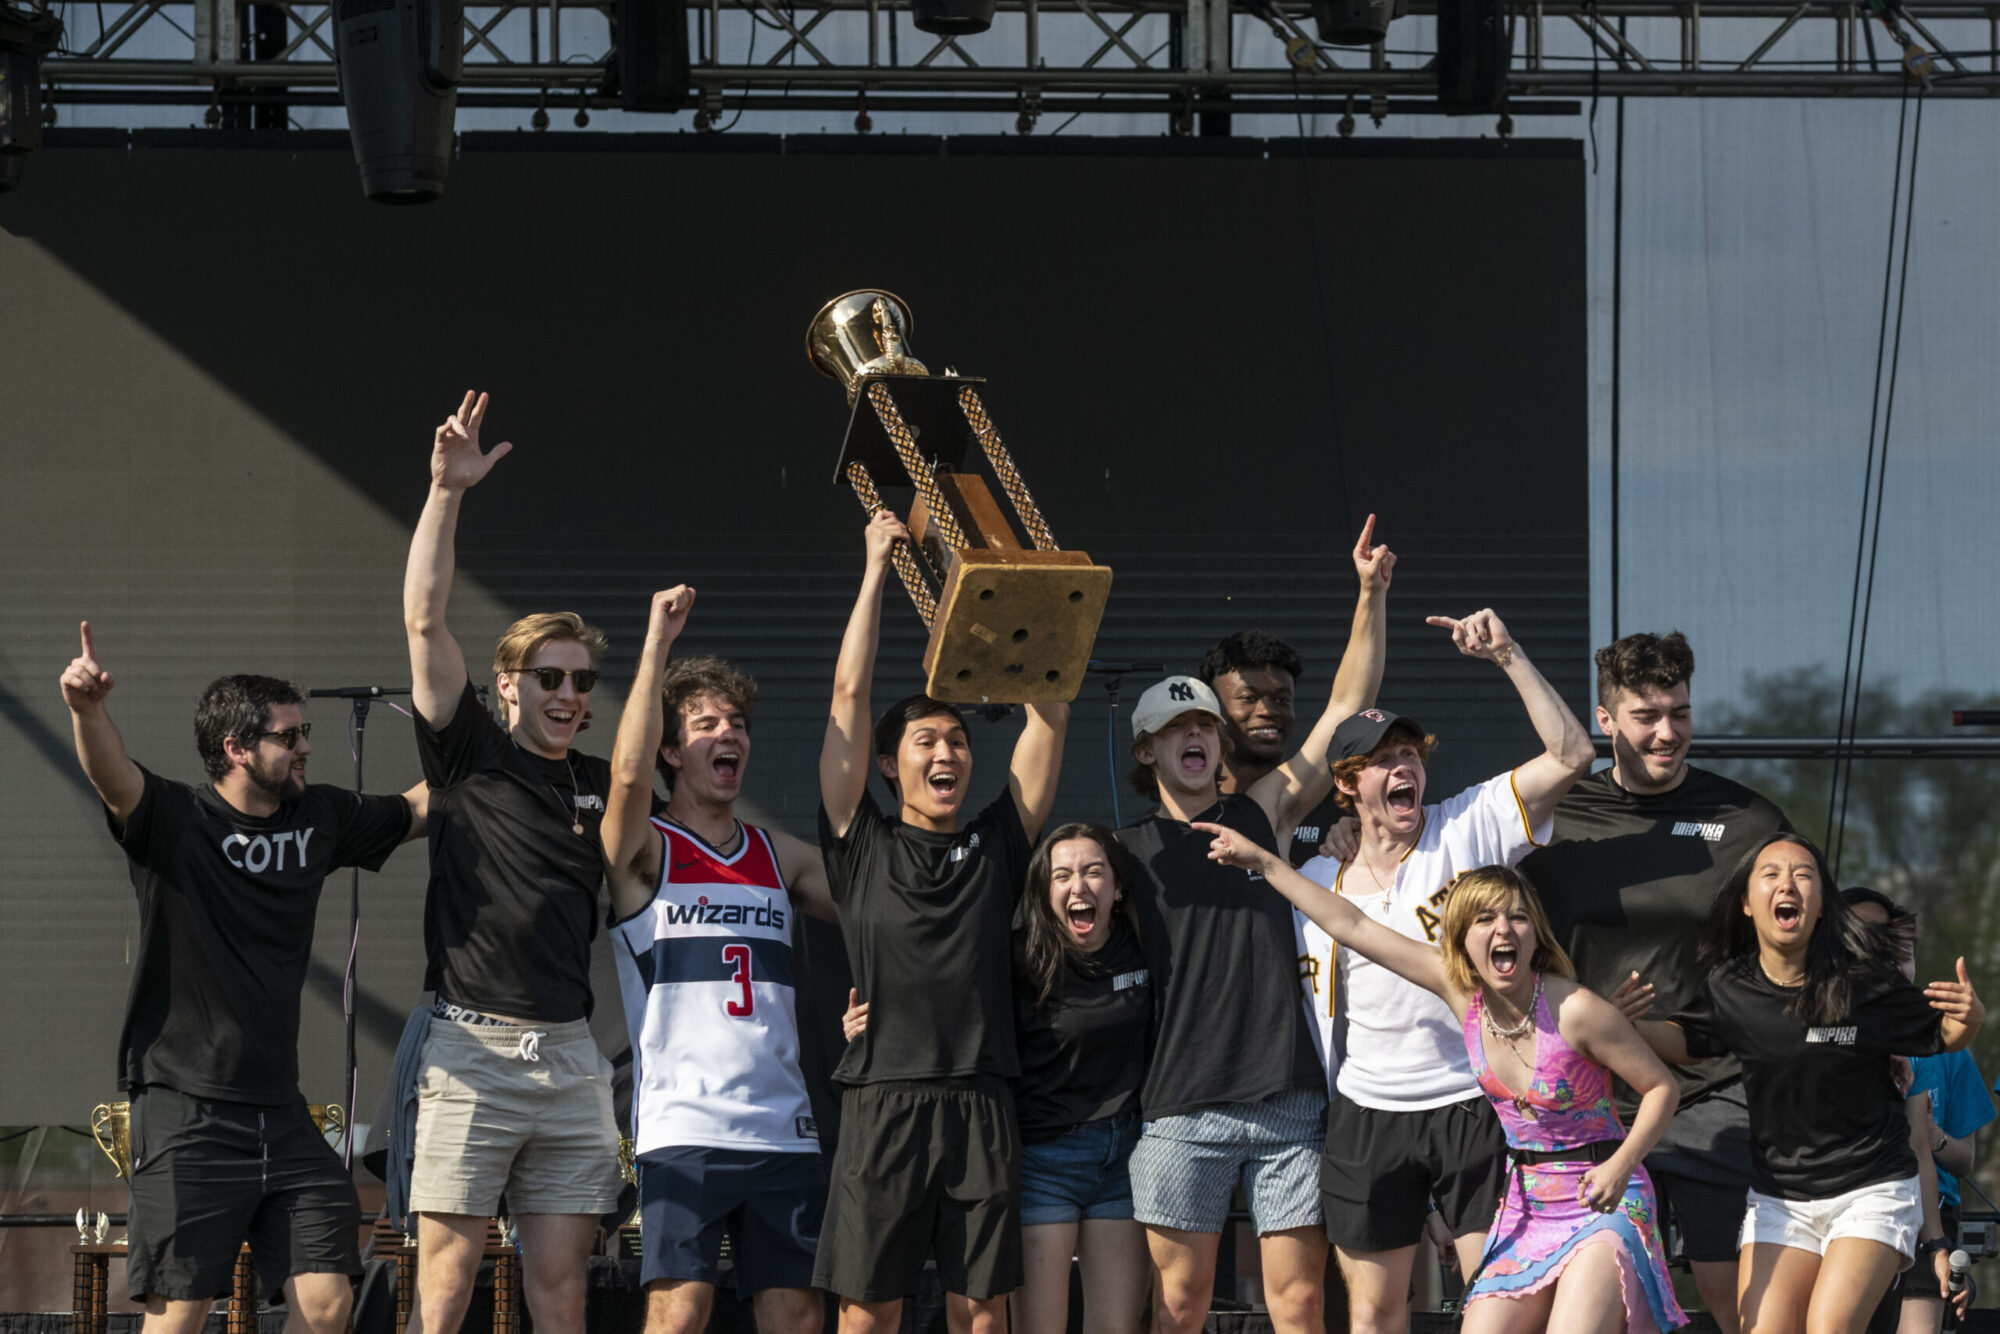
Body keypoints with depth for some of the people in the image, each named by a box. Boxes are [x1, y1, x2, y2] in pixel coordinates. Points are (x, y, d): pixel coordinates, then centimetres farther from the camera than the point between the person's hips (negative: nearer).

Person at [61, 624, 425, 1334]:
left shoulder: (320, 818, 10)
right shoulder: (174, 819, -7)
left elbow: (416, 809, 27)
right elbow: (113, 775, -28)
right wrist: (86, 709, -49)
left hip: (281, 1111, 6)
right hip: (187, 1110, -6)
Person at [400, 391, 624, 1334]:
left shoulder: (599, 785, 15)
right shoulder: (470, 756, 2)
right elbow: (424, 621, -6)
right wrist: (446, 494, -13)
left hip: (570, 1059, 5)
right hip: (473, 1050, -4)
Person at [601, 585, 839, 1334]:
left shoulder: (780, 857, 18)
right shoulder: (645, 852, 2)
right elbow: (628, 773, -16)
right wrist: (659, 641, -16)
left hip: (782, 1126, 5)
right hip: (682, 1125, -5)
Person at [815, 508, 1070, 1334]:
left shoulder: (995, 846, 15)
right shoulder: (862, 845, 9)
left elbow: (1048, 716, 12)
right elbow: (849, 698, 6)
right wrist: (876, 569, 8)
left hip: (981, 1104, 2)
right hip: (884, 1102, -2)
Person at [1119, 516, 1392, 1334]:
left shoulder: (1264, 815, 13)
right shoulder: (1124, 851, 9)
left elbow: (1346, 709, 10)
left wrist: (1371, 597, 3)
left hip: (1287, 1103, 1)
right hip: (1182, 1110, -1)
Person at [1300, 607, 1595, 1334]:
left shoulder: (1470, 826, -3)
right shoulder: (1320, 883, 5)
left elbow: (1570, 754, -14)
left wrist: (1507, 656, -19)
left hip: (1475, 1103, -3)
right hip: (1369, 1114, 3)